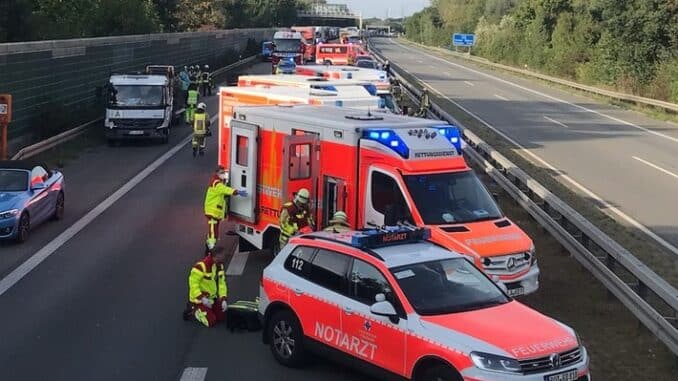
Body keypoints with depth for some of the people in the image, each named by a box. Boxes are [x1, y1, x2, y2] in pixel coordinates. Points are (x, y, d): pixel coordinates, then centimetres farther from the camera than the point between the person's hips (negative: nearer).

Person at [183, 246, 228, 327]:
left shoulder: (220, 266, 0)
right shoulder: (201, 266, -28)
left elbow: (222, 284, 4)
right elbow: (193, 284, -26)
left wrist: (223, 299, -7)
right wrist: (202, 298, -31)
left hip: (212, 298, 8)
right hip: (199, 298, -8)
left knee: (222, 316, 3)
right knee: (211, 321, -15)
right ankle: (193, 311, 7)